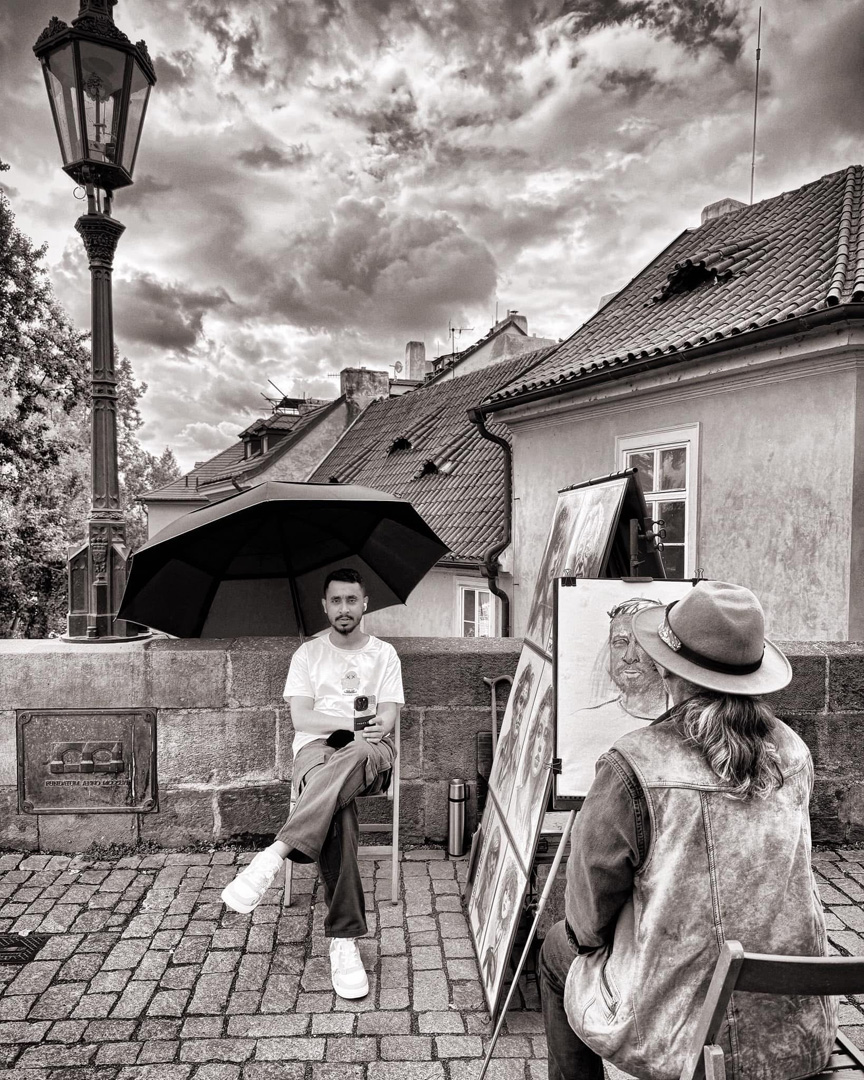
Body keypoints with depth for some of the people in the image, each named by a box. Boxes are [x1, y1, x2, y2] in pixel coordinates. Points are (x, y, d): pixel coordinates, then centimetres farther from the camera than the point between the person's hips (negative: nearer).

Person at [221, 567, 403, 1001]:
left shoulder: (384, 654, 16)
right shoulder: (308, 653, 14)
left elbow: (388, 718, 6)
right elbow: (301, 719, 3)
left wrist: (378, 726, -20)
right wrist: (355, 721, -12)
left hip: (370, 752, 0)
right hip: (317, 747, 0)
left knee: (357, 754, -42)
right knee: (337, 811, -37)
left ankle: (275, 854, -48)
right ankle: (343, 938, -36)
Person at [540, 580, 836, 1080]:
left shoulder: (633, 766, -24)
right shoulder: (794, 753, -8)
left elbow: (588, 918, -11)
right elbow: (770, 879, 8)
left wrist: (584, 934, 9)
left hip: (671, 1037, -5)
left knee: (559, 950, 23)